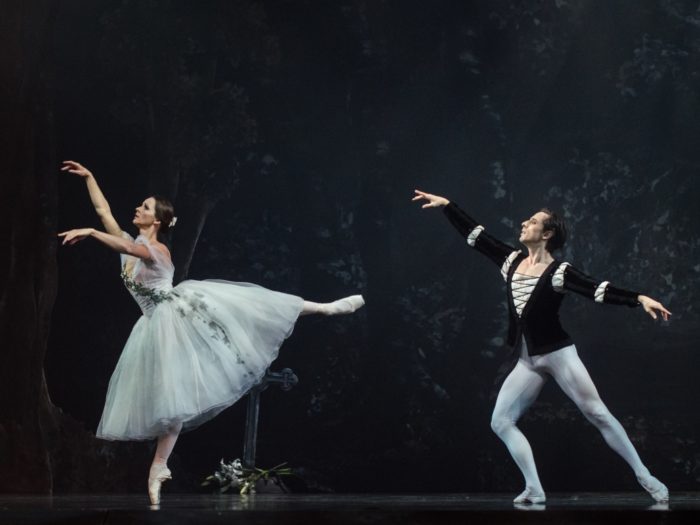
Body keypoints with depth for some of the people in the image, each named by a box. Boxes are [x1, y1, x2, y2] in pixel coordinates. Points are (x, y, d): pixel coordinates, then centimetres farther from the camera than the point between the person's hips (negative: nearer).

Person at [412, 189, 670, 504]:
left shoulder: (558, 272, -9)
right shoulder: (512, 261, 6)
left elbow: (597, 290, -17)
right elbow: (475, 234, 10)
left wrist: (639, 299, -29)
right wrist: (446, 205, 8)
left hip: (558, 354, -6)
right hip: (527, 362, 6)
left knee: (598, 414, -8)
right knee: (501, 422, -3)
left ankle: (646, 478, -1)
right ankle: (535, 490, -3)